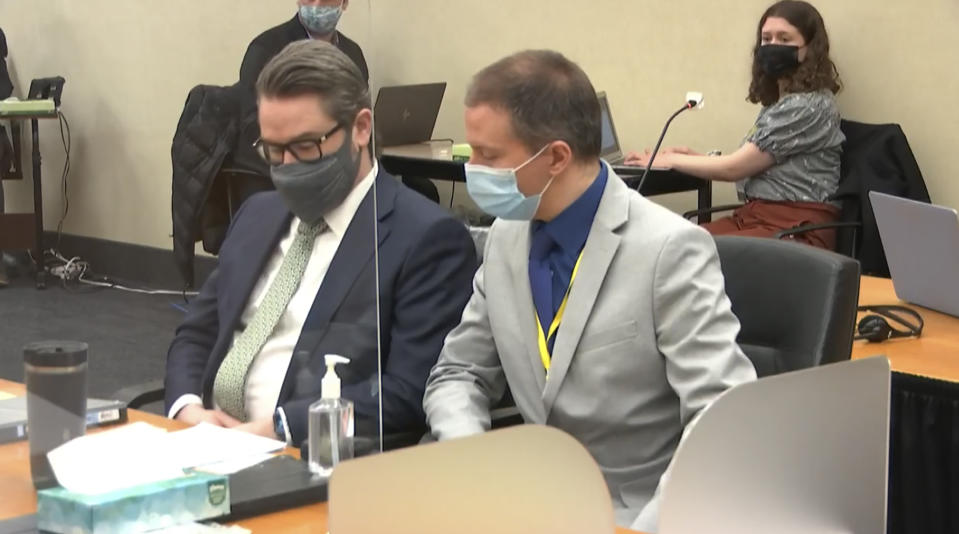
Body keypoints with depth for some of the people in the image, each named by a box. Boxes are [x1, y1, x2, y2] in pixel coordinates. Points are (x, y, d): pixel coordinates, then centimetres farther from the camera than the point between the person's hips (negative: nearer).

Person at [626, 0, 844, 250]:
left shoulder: (811, 105, -11)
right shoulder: (778, 102, 20)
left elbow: (734, 167, -11)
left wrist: (667, 160, 0)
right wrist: (697, 158, 9)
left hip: (797, 229, -8)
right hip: (755, 216, 9)